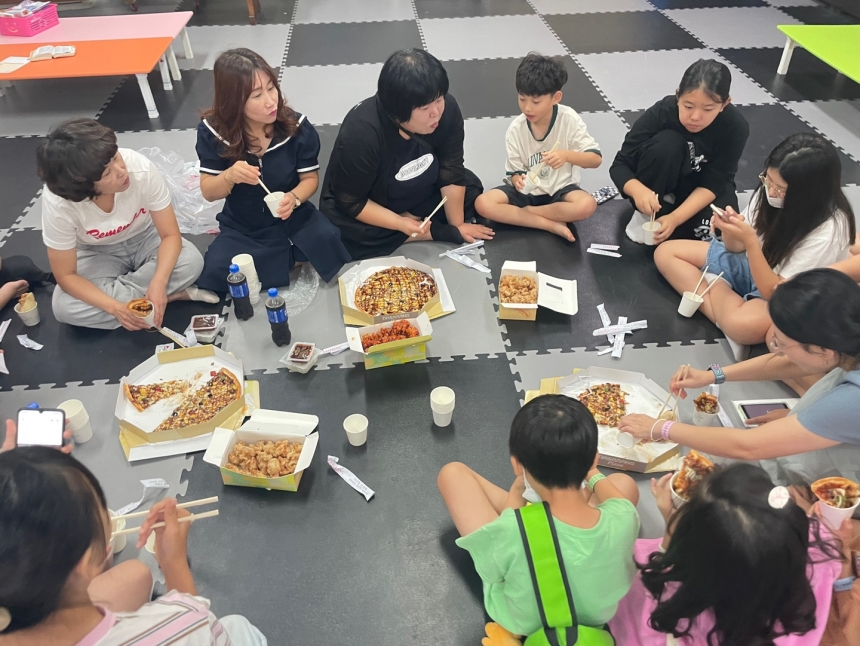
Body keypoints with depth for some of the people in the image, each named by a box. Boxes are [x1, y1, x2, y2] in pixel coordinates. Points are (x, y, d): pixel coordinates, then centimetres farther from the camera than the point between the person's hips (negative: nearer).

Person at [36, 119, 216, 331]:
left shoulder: (141, 168, -32)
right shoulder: (58, 203, -31)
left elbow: (171, 235, -22)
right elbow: (66, 275, -21)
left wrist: (158, 283, -39)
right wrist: (115, 307, -37)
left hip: (144, 239, -1)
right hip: (98, 254, 1)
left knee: (190, 260, -32)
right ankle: (174, 294, -20)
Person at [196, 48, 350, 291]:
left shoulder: (297, 126, -16)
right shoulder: (213, 131, -15)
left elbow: (310, 178, -5)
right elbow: (208, 192, -9)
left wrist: (294, 198, -29)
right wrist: (229, 176, -33)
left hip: (292, 219, -1)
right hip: (242, 229, 1)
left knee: (326, 242, -31)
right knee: (215, 272, -25)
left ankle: (285, 258, 2)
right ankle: (292, 259, -6)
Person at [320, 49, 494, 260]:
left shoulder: (447, 109, -24)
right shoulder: (360, 133, -36)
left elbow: (452, 174, -14)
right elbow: (350, 201, -26)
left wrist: (457, 224, -11)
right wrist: (401, 224, -32)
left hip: (417, 197, 4)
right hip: (368, 209, -4)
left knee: (470, 187, -5)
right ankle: (431, 232, -17)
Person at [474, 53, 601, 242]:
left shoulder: (569, 120, -13)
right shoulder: (515, 130, -9)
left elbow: (596, 159, -14)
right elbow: (515, 171, -4)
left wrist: (567, 155, -34)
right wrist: (518, 180, -29)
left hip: (560, 189, -2)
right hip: (528, 190, 2)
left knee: (587, 205, -34)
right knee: (483, 204, -24)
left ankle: (523, 212, -17)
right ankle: (551, 224, -22)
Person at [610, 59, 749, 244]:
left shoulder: (736, 127, -24)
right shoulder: (661, 112, -26)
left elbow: (712, 183, -23)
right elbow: (619, 165, -24)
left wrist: (674, 218, -38)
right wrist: (638, 191, -46)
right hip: (659, 184, 0)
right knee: (667, 142, -32)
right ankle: (646, 214, -17)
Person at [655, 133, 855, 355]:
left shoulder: (829, 230, -27)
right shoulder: (770, 190, -13)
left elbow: (776, 293, -25)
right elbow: (738, 248, -1)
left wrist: (750, 241, -33)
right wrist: (730, 231, -24)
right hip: (752, 265, 7)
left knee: (742, 324, -41)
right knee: (665, 253, -4)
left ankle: (712, 286, -10)